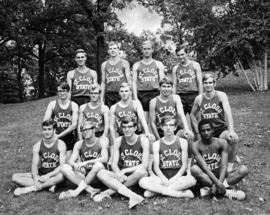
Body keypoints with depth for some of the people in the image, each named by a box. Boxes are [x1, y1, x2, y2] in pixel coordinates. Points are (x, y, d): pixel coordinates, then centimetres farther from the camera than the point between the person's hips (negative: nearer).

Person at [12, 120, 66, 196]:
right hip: (41, 174, 3)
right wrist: (36, 178, -25)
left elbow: (62, 166, -13)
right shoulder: (37, 146, 1)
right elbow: (34, 165, -5)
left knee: (61, 175, -39)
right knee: (15, 177, -15)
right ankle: (49, 185, -25)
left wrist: (48, 175, -26)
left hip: (55, 175, -3)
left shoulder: (60, 144, -8)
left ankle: (31, 188, -27)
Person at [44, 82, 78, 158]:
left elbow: (74, 125, -6)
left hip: (69, 139, 0)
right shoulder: (52, 104, 3)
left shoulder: (74, 105, 1)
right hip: (55, 140, 0)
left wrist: (59, 135, -12)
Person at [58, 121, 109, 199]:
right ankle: (90, 189, -30)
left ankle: (77, 191, -23)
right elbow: (70, 161, -3)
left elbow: (105, 159, -20)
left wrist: (85, 162, -27)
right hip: (83, 175, 4)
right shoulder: (79, 144, 6)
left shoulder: (101, 141, -5)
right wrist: (75, 165, -28)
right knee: (64, 168, -18)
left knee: (98, 165, -35)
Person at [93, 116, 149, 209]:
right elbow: (114, 164, -3)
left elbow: (145, 165, -14)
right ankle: (133, 196, -37)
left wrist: (124, 171, -21)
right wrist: (119, 174, -25)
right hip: (122, 177, 3)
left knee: (141, 172, -37)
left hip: (137, 177, -2)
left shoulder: (143, 140, -7)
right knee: (101, 173, -23)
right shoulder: (118, 141, 1)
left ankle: (108, 192, -24)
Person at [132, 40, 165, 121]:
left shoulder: (159, 64, 11)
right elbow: (134, 82, 7)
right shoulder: (136, 65, 12)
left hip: (155, 93, 0)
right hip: (142, 95, 0)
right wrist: (135, 98, -4)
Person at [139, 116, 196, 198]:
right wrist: (163, 178, -17)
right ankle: (180, 194, -29)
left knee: (191, 180, -34)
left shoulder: (182, 142, 5)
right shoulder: (156, 144, 6)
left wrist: (175, 178, -14)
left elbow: (184, 165, 1)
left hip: (178, 176, 0)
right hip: (162, 176, 1)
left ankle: (156, 191, -26)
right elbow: (156, 167, 2)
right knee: (142, 181, -27)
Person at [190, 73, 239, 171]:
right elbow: (192, 114, 14)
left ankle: (230, 165, -9)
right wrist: (197, 131, 4)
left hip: (221, 129, -2)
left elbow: (228, 112, -22)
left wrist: (231, 131, -37)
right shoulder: (199, 98, -1)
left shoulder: (221, 95, -9)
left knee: (233, 138, -33)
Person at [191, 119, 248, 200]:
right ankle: (225, 192, -30)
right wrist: (217, 182, -32)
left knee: (244, 169, -20)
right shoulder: (196, 146, -10)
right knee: (194, 169, -33)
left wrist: (219, 183, -28)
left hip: (220, 176, 2)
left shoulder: (221, 143, -5)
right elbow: (204, 167, -20)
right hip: (206, 177, -2)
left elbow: (224, 167, -13)